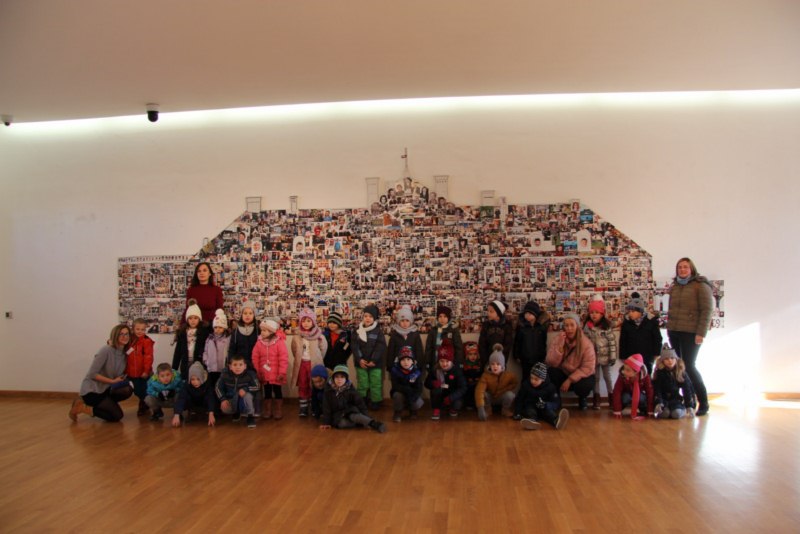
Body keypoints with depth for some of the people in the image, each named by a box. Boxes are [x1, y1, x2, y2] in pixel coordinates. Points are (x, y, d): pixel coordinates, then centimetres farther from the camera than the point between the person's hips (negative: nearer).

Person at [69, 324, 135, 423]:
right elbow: (92, 374, -22)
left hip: (105, 389, 7)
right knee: (117, 416, -12)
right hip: (92, 389, -7)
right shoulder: (106, 350, -20)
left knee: (127, 390, -19)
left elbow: (122, 374, 12)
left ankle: (103, 403, 2)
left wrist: (122, 380, -9)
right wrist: (113, 381, -22)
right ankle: (81, 408, 1)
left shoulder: (124, 354, 2)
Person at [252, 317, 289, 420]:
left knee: (278, 392, 8)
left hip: (276, 374, -3)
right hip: (264, 374, 3)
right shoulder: (259, 342, -3)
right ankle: (267, 411, 25)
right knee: (267, 392, 14)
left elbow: (284, 358, -14)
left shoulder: (279, 342, -14)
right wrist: (257, 372, 1)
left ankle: (279, 411, 20)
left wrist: (282, 372, -16)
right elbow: (255, 358, 3)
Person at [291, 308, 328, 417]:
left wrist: (316, 359, 5)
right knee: (302, 386, 7)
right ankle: (303, 408, 13)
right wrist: (300, 359, 10)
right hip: (301, 364, 2)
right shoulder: (297, 337, 0)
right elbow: (295, 351, 13)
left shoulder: (318, 336, -9)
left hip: (314, 364, -2)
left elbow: (323, 349, -2)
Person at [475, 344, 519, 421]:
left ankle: (506, 409, 0)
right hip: (490, 398, 0)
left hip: (502, 398, 0)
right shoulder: (486, 375, -28)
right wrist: (481, 409, -53)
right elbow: (479, 390, -40)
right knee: (483, 394, -32)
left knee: (510, 395, -32)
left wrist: (501, 392, -20)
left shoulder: (509, 375, -21)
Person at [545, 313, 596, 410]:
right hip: (563, 374, 1)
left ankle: (582, 399, 6)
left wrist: (570, 380, -27)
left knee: (584, 386, -34)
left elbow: (588, 368, -21)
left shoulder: (586, 343, -17)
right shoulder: (557, 340, -9)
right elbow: (551, 363, -17)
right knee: (550, 372, -30)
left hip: (580, 376, -1)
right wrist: (560, 346, -29)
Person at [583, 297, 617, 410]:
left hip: (605, 356, -2)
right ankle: (596, 399, 19)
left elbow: (612, 341, -10)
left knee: (607, 376, 12)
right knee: (595, 377, 10)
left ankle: (611, 397, 27)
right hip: (593, 356, 2)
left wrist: (613, 356, -11)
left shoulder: (607, 326, -11)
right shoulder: (587, 326, -4)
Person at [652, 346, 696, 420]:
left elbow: (687, 390, 0)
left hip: (676, 400, 2)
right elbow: (656, 390, -10)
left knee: (676, 414, -28)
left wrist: (690, 406, -8)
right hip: (663, 399, -2)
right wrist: (658, 403, -26)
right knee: (665, 413, -32)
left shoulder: (681, 372, -3)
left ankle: (682, 409, 3)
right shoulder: (659, 373, -7)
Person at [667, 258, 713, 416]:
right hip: (674, 332, 6)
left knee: (689, 366, -8)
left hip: (691, 333, -6)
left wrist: (701, 333, -15)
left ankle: (703, 403, 4)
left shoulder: (701, 286, -4)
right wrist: (669, 327, 15)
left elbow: (707, 310, -9)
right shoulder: (674, 287, 15)